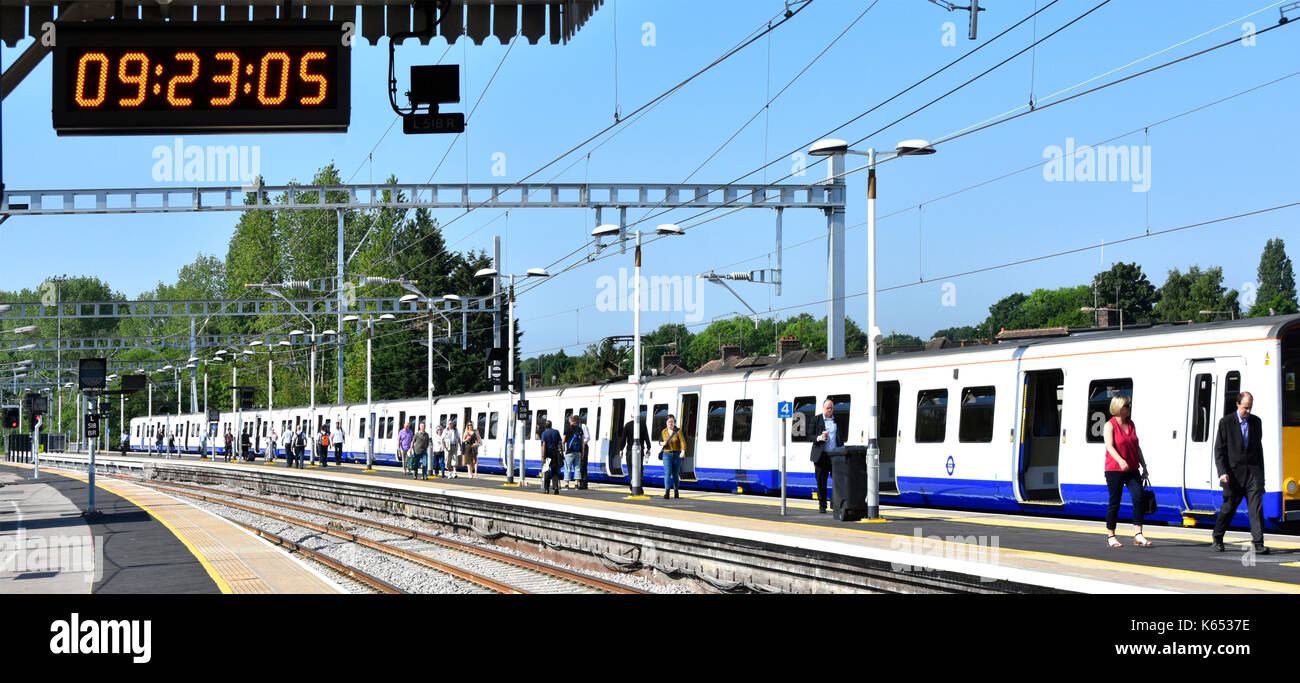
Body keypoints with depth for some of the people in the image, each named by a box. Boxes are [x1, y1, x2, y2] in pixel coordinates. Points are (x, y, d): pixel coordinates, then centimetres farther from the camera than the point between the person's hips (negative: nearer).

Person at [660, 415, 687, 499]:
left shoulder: (678, 431, -6)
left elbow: (683, 442, -16)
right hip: (667, 454, 1)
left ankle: (676, 491, 32)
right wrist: (663, 443, -6)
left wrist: (683, 452, -31)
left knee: (675, 474, 9)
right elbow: (661, 441, 19)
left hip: (677, 455, -1)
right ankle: (667, 492, -23)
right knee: (667, 473, -15)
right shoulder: (664, 432, 4)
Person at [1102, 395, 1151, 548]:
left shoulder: (1131, 424, 13)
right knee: (1115, 502, 0)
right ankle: (1110, 537, 13)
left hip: (1132, 470, 5)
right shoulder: (1110, 425, -6)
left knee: (1139, 497, -11)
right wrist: (1120, 460, -35)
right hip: (1114, 470, -5)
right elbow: (1109, 446, -20)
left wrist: (1144, 465, 17)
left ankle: (1138, 535, -11)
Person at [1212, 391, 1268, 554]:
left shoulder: (1256, 421, 10)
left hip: (1253, 471, 2)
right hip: (1234, 472, -2)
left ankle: (1259, 544, -13)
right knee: (1228, 508, 6)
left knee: (1256, 507, -10)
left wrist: (1261, 473, 16)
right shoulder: (1226, 422, -2)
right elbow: (1219, 450, -3)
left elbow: (1259, 448, 17)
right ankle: (1217, 538, 27)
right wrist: (1222, 472, -14)